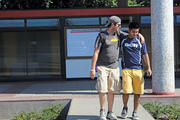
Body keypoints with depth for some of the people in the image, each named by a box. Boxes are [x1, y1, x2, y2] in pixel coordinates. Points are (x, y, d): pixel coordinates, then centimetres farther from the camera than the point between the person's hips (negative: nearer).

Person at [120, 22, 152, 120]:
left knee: (138, 92, 1)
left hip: (138, 69, 1)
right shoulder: (123, 41, 8)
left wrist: (148, 68, 0)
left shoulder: (140, 41, 9)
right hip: (126, 69, -1)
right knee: (126, 91, -10)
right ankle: (125, 108, 17)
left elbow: (145, 55, 9)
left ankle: (135, 112, 15)